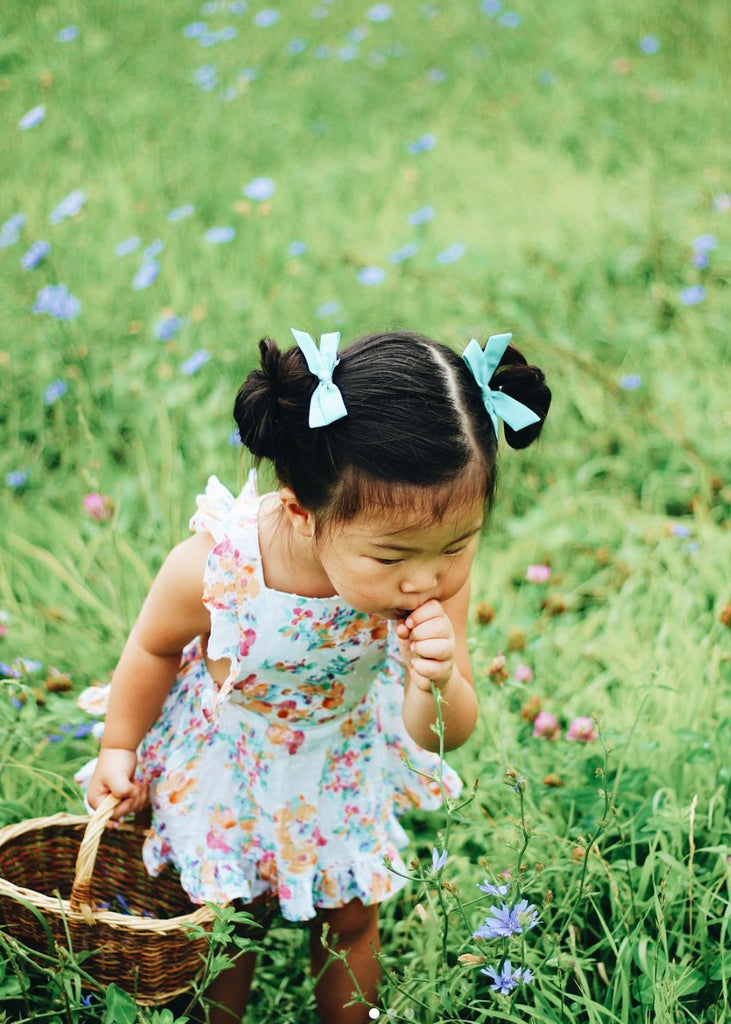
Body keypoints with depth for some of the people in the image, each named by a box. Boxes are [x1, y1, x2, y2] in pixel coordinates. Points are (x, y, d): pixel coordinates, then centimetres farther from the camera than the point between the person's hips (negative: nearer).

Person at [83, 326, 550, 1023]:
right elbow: (155, 650, -14)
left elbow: (444, 735, -23)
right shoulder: (214, 564, -39)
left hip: (345, 765, 2)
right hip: (227, 760, -2)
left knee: (350, 917, 23)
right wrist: (118, 749, 0)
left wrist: (434, 684, -45)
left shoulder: (438, 577, -34)